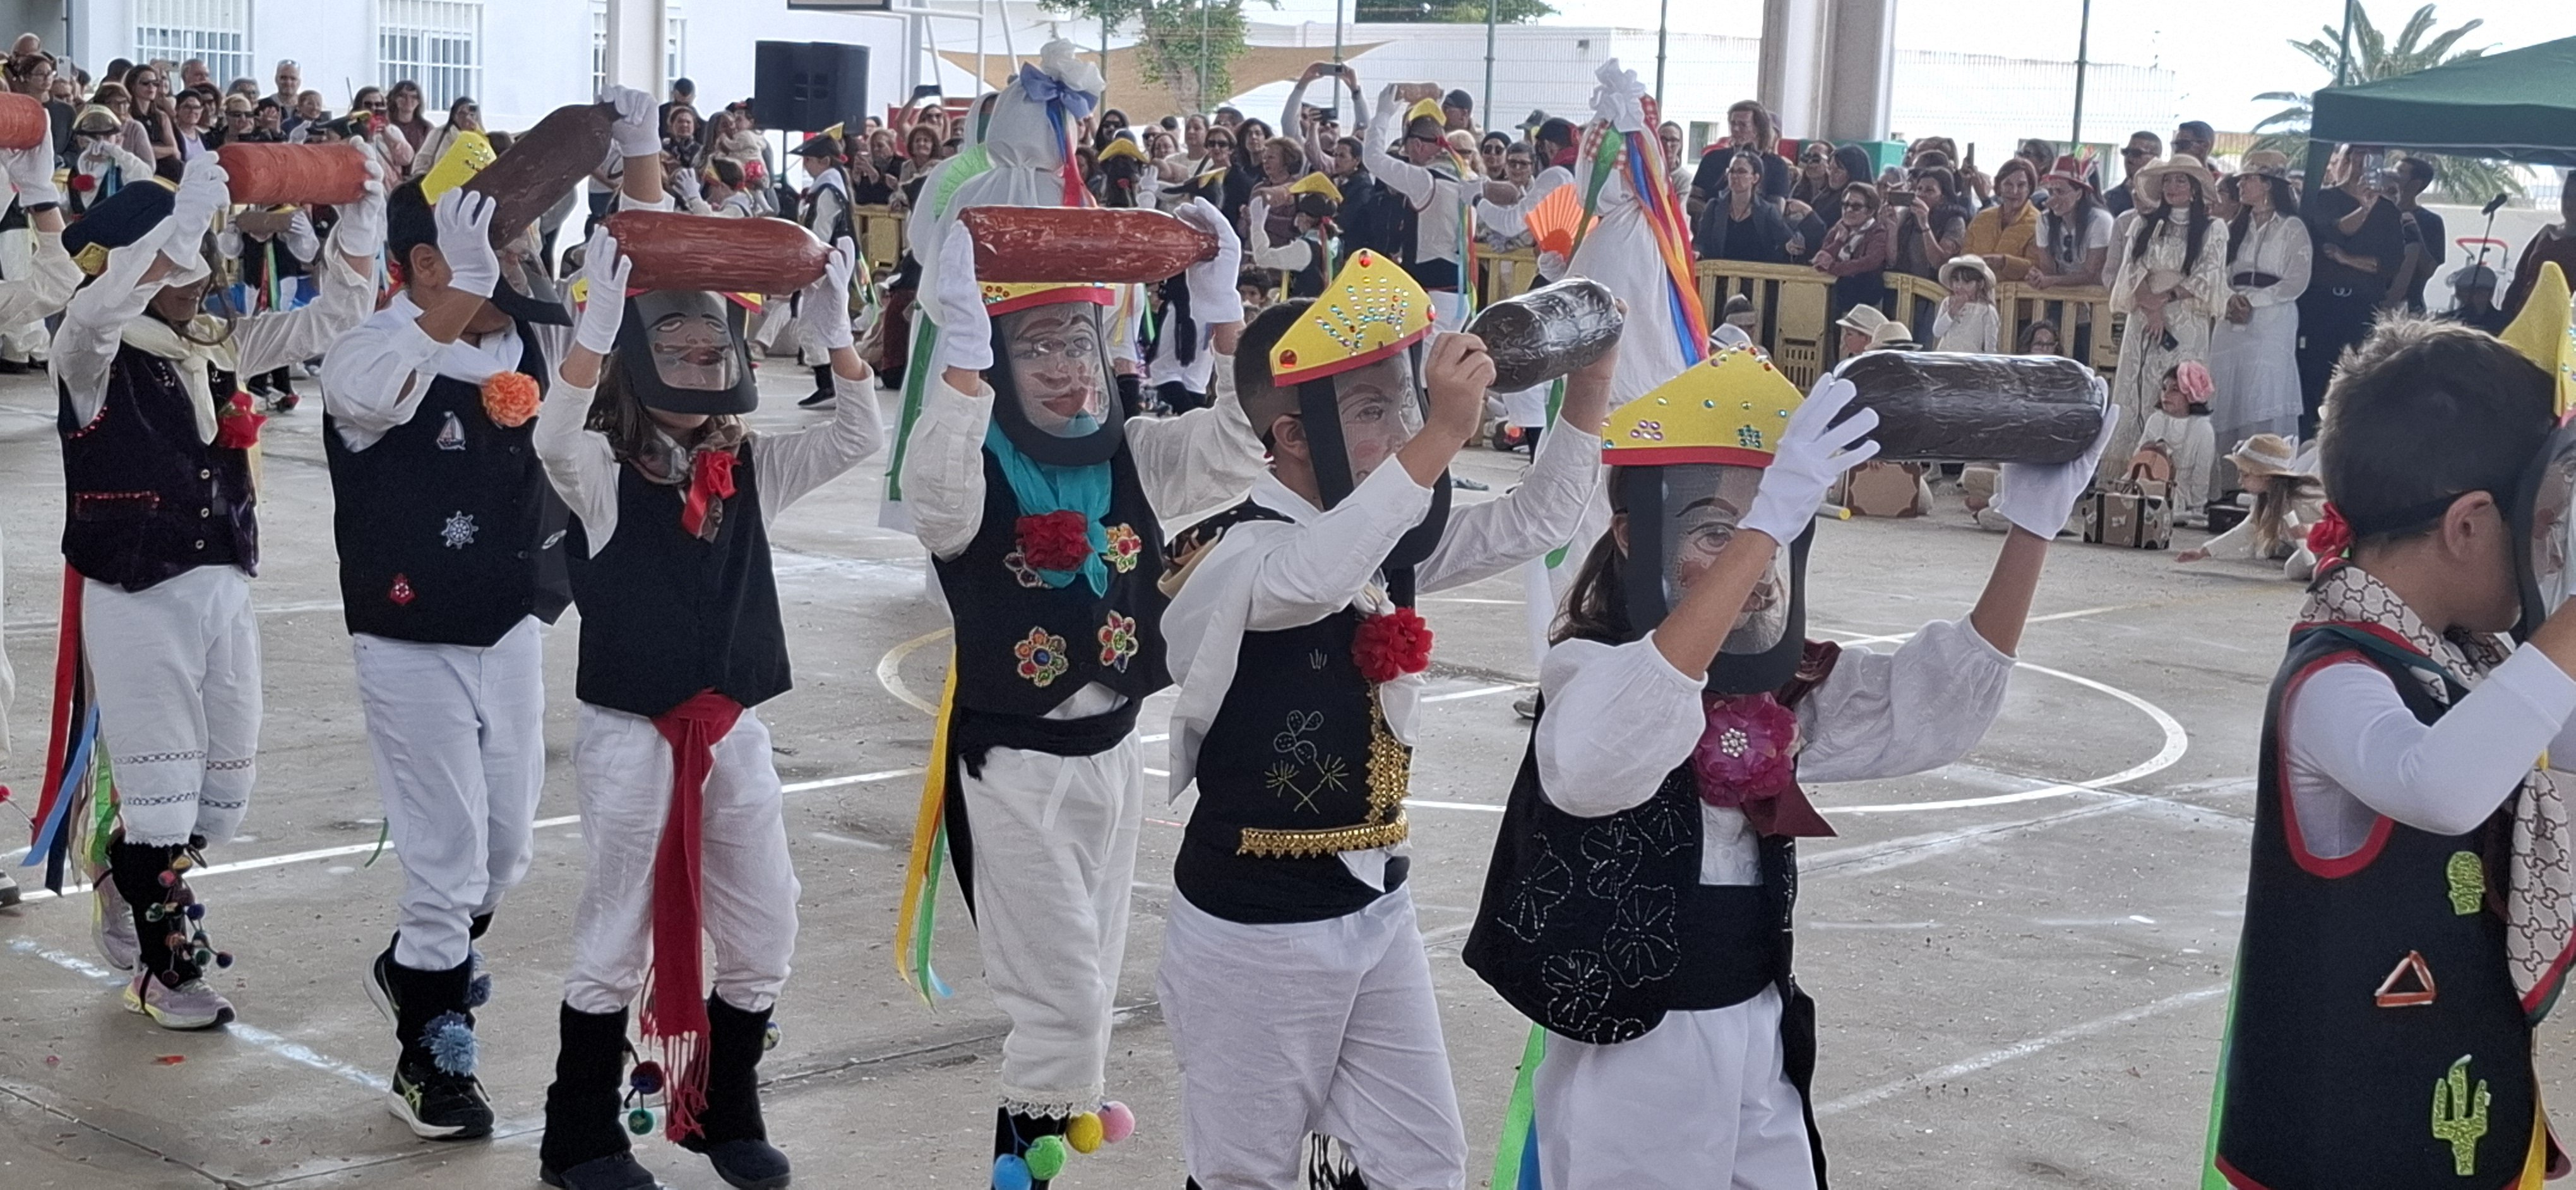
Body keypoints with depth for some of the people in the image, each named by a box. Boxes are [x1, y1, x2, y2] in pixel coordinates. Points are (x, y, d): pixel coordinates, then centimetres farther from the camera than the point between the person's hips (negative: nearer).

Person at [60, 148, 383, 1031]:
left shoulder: (223, 346, 9)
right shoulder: (94, 361, -9)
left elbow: (332, 321, 8)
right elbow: (93, 311, -32)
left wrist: (362, 218, -6)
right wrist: (185, 220, -40)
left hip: (224, 591, 6)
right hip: (136, 600, -6)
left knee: (226, 787, 13)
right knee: (162, 792, -1)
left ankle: (137, 897, 39)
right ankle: (160, 967, 17)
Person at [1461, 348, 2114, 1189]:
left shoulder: (1785, 690, 5)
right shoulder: (1589, 672, -18)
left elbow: (1942, 699, 3)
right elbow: (1601, 759, -41)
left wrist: (2032, 522, -10)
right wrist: (1759, 525, -46)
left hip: (1758, 1039, 7)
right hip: (1630, 1054, -7)